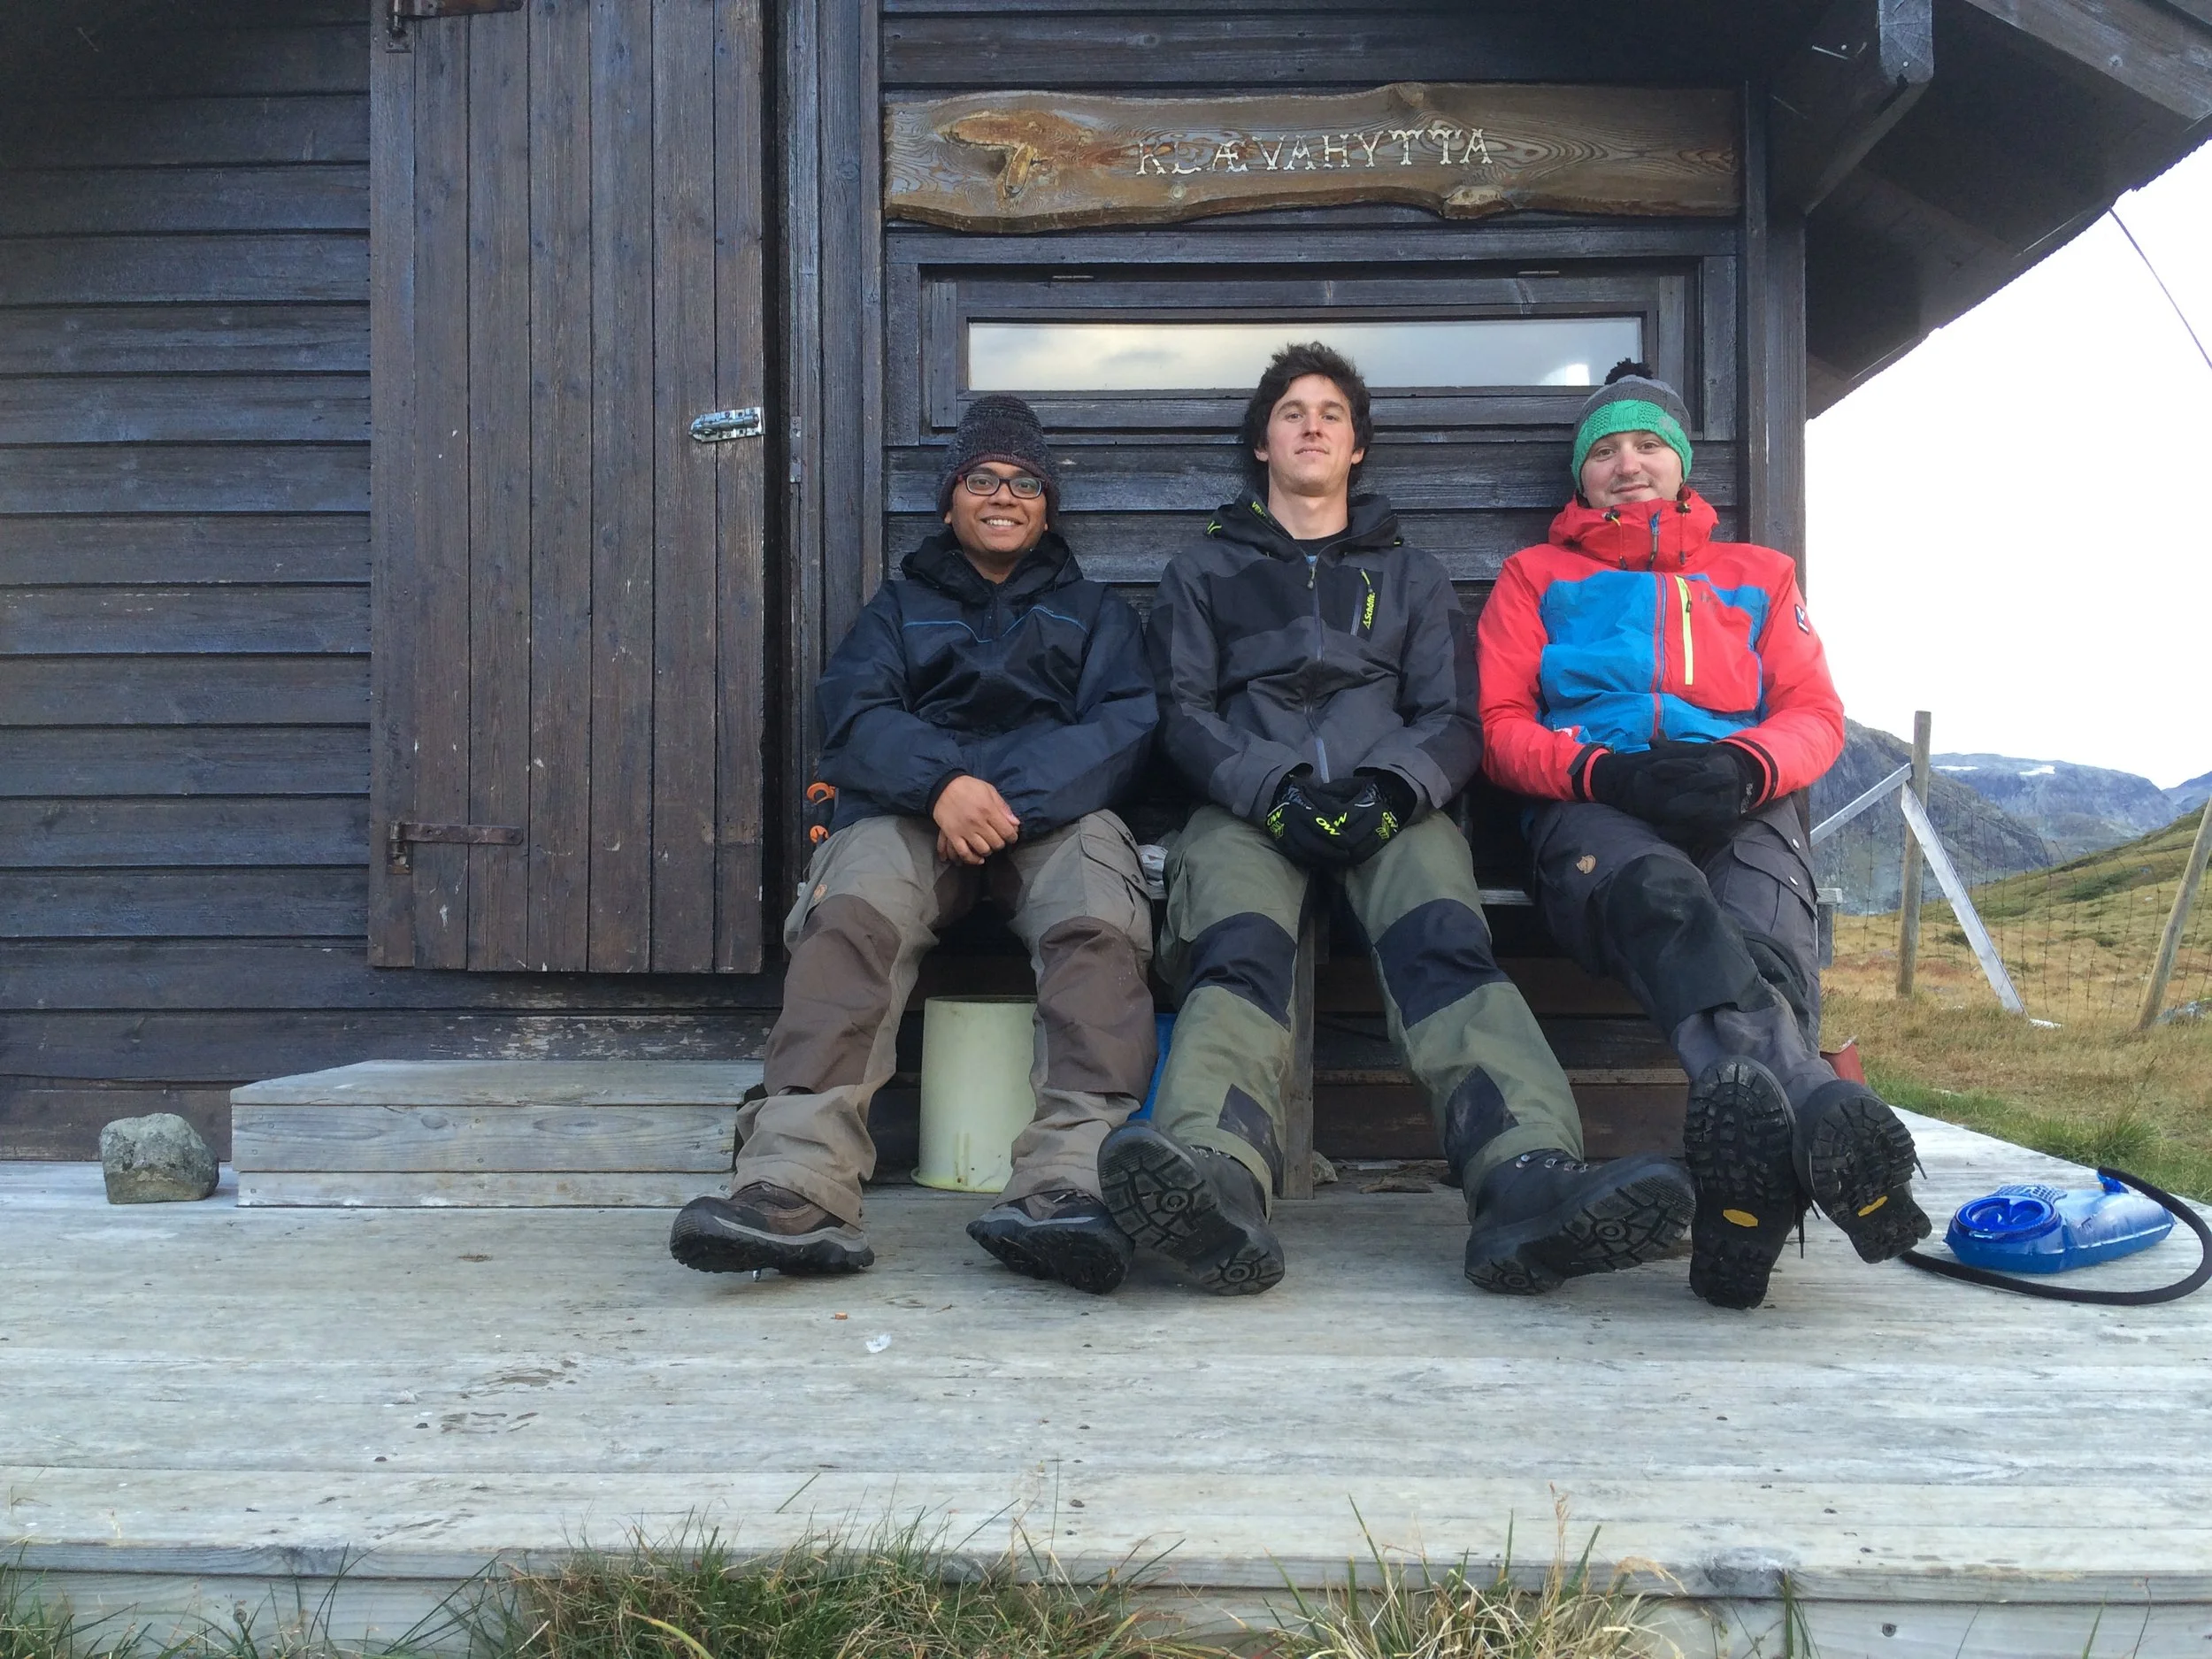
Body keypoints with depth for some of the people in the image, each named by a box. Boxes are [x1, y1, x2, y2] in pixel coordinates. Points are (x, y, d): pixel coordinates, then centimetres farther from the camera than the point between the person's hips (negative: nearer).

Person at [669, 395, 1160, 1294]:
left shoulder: (1093, 610, 28)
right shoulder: (901, 604, 29)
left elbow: (1122, 724, 8)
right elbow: (855, 713, 9)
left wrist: (1008, 799, -12)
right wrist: (944, 784, -15)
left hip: (1058, 807, 0)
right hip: (914, 805, 0)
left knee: (1098, 926, -36)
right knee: (851, 917, -35)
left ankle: (1070, 1182, -51)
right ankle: (798, 1188, -49)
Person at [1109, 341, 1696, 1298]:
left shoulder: (1409, 576, 29)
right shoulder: (1205, 570, 26)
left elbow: (1453, 718, 15)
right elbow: (1182, 711, 10)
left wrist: (1390, 789, -10)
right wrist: (1274, 788, -11)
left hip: (1391, 810, 1)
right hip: (1248, 805, -1)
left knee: (1445, 945, -34)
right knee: (1237, 952, -36)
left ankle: (1530, 1184, -59)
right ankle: (1215, 1185, -64)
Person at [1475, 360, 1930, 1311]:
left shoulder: (1759, 576, 32)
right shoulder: (1537, 576, 27)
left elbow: (1814, 715, 18)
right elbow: (1499, 725, 13)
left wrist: (1747, 766, -9)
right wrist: (1604, 769, -10)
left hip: (1739, 805, 2)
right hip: (1595, 806, -2)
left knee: (1761, 923, -38)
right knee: (1660, 891, -41)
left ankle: (1754, 1154, -63)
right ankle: (1815, 1106, -66)